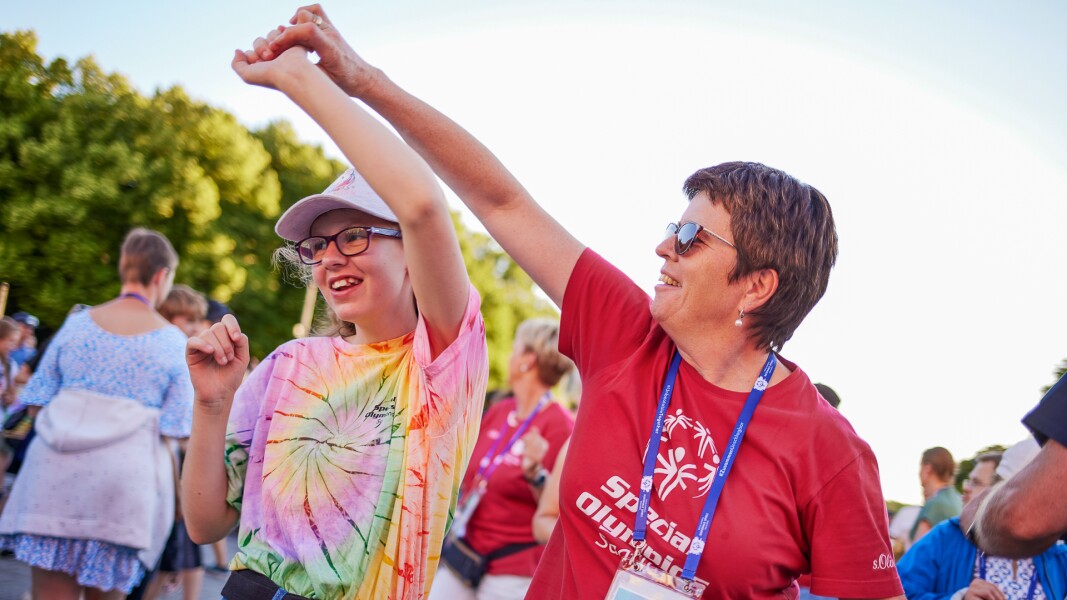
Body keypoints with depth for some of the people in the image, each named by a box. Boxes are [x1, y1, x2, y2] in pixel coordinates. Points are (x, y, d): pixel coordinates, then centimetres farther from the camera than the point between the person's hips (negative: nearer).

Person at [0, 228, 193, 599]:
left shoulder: (78, 323, 8)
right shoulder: (172, 342, 1)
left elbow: (39, 398, 11)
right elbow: (175, 427, -2)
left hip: (55, 473, 2)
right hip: (123, 481, -2)